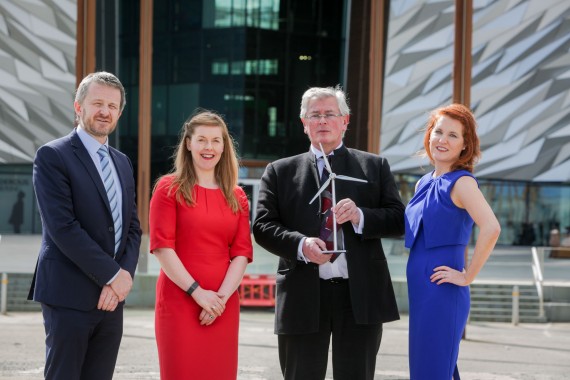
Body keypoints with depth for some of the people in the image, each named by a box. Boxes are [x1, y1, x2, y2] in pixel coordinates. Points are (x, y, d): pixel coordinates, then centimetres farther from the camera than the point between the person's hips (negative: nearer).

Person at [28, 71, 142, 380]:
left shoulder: (122, 163, 17)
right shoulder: (52, 156, -6)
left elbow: (133, 228, 13)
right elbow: (63, 227, -15)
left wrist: (123, 277, -5)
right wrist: (114, 275, -14)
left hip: (111, 297, 6)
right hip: (69, 296, -6)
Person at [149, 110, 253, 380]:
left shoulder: (236, 196, 12)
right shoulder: (170, 188, 1)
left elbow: (242, 252, 6)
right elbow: (162, 246, -7)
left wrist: (222, 296, -9)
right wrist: (197, 292, -12)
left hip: (222, 306, 4)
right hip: (179, 301, -3)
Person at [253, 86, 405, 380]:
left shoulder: (374, 167, 11)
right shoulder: (280, 172, 10)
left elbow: (398, 220, 5)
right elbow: (263, 226, 1)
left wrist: (361, 216, -14)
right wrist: (300, 244, -17)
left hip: (360, 294, 0)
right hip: (303, 297, 0)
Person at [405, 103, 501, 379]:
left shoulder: (461, 182, -11)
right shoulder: (424, 183, 14)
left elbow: (491, 228, -26)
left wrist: (467, 277, -20)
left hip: (443, 293, -8)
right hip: (421, 293, 8)